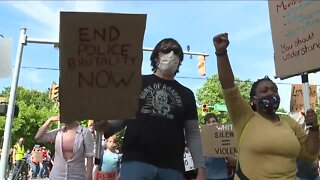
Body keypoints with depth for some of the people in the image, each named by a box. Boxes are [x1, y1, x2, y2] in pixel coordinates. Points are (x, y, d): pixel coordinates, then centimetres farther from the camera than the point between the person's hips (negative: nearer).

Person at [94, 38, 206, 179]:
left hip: (172, 168, 3)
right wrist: (106, 126, -12)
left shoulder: (186, 94, 14)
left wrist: (201, 168, 2)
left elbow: (193, 134, 11)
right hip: (135, 161, -2)